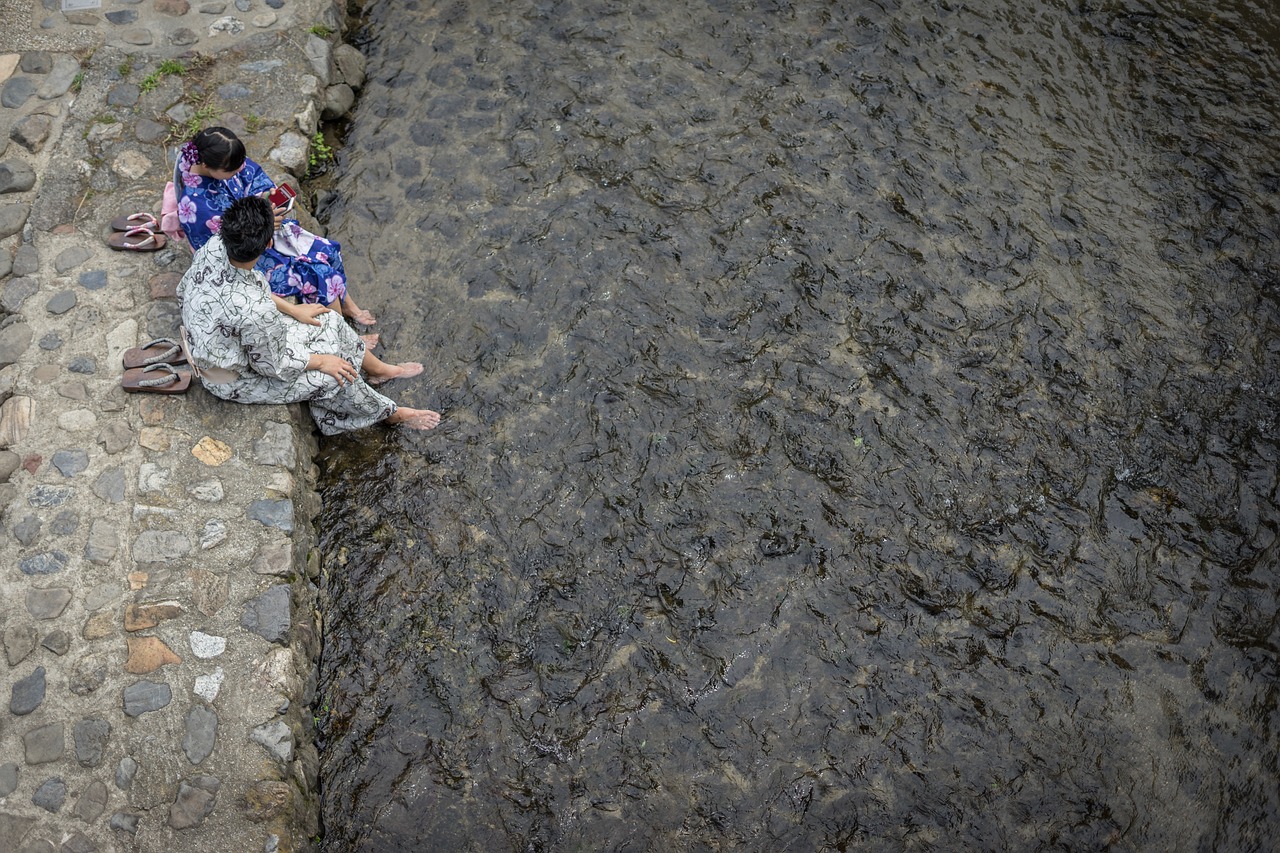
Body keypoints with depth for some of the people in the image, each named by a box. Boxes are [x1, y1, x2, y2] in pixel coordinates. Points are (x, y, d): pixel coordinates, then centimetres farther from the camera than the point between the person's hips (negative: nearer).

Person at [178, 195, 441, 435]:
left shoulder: (214, 247, -22)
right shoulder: (255, 313, -43)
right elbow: (273, 366, -25)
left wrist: (292, 309, 4)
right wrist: (321, 361, -7)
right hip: (235, 379, -7)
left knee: (330, 321, 10)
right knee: (334, 375, 0)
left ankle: (381, 369, 35)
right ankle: (389, 414, 27)